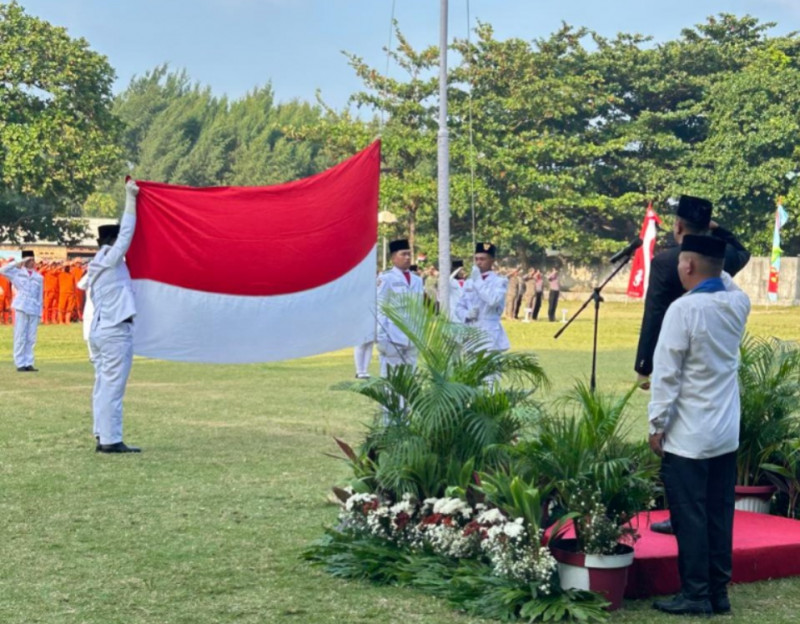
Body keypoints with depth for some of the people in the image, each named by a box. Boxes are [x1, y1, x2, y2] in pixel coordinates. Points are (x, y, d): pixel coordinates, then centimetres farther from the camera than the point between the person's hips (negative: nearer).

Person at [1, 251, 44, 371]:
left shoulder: (39, 277, 14)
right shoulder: (17, 272, 7)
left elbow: (40, 296, 13)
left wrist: (40, 312, 5)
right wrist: (20, 262, -8)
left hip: (34, 310, 3)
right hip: (21, 308, -2)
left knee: (31, 339, 1)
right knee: (20, 337, -4)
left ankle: (28, 363, 5)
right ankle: (20, 364, -2)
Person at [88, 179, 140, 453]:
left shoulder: (96, 266, 14)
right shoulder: (111, 260, -9)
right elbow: (126, 231, -8)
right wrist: (130, 196, -3)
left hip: (100, 329, 9)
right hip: (116, 331, -9)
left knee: (103, 386, 8)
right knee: (113, 387, -8)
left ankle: (103, 437, 9)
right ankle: (111, 440, -9)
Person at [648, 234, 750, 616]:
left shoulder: (684, 309, -17)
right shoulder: (738, 303, 1)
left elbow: (666, 373, -15)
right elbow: (726, 282, 29)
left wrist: (657, 424, -8)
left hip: (688, 435, -7)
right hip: (726, 433, 7)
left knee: (689, 517, 0)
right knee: (718, 515, 11)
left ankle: (695, 595, 4)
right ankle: (718, 592, 15)